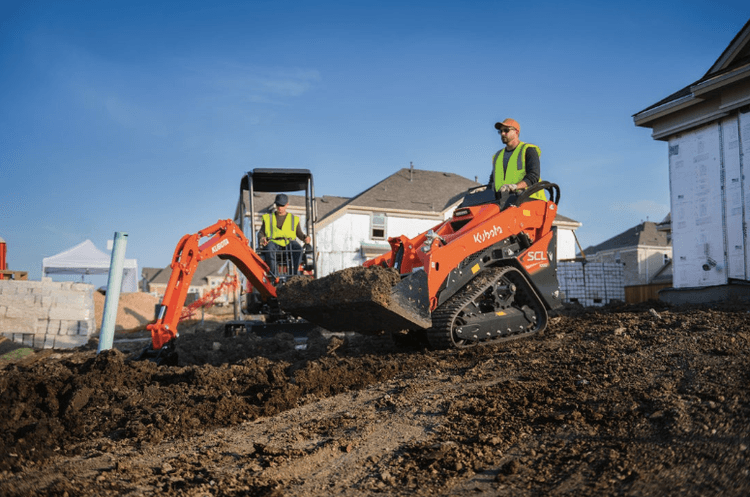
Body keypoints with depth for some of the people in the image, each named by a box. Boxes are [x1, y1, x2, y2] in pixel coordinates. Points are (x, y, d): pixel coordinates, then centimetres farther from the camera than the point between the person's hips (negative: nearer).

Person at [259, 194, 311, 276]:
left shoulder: (294, 218, 19)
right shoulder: (268, 217, 18)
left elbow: (299, 234, 17)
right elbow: (261, 232, 16)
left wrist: (305, 237, -6)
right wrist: (262, 238, -8)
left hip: (289, 242, 1)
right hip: (273, 242, -1)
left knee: (298, 249, -34)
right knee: (269, 251, -38)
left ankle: (293, 275, -31)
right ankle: (274, 276, -38)